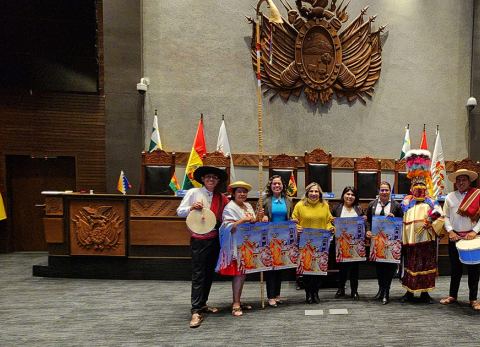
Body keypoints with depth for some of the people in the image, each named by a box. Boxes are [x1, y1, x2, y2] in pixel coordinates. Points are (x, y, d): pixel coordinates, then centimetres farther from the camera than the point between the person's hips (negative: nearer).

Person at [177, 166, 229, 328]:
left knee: (209, 273, 14)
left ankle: (202, 304, 28)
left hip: (215, 239, 5)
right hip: (199, 239, -5)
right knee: (198, 274, -6)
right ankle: (196, 311, -2)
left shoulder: (221, 198, 9)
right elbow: (180, 212, -2)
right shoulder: (193, 192, -1)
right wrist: (191, 208, -20)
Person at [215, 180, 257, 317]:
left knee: (243, 273, 10)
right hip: (236, 246, -7)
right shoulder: (230, 207, -8)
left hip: (248, 245, 7)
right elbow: (228, 227, -18)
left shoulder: (248, 206, 15)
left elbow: (253, 223, 20)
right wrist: (243, 220, -24)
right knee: (239, 273, -8)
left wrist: (256, 220, -1)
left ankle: (237, 301, 21)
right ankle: (235, 305, 0)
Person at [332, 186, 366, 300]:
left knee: (354, 266, 6)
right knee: (342, 265, 7)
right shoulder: (337, 208, 4)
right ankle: (341, 289, 22)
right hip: (341, 241, -1)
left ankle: (354, 291, 18)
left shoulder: (359, 209, 8)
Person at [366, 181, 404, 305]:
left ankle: (386, 292, 9)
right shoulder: (372, 204, 8)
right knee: (378, 264, 9)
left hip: (391, 240, -2)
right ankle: (381, 289, 24)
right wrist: (368, 230, -4)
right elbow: (368, 220, 11)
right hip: (376, 239, 2)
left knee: (389, 264, 0)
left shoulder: (396, 205, 2)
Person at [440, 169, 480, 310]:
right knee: (455, 267, 11)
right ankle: (452, 295, 22)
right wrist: (450, 231, -6)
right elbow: (446, 216, 6)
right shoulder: (450, 197, 6)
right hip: (454, 237, 2)